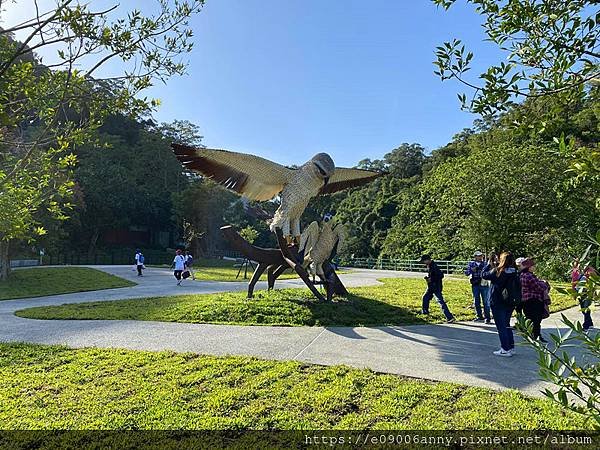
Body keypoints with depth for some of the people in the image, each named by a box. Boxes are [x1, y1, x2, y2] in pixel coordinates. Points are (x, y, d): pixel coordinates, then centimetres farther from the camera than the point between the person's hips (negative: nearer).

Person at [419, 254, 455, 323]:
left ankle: (450, 317, -15)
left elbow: (441, 275, -25)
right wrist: (427, 277, 4)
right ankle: (425, 311, 44)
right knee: (425, 297, 24)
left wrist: (431, 279, -21)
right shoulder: (429, 266, 10)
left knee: (441, 302, -13)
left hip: (436, 287, -10)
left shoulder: (434, 266, -21)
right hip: (431, 287, 10)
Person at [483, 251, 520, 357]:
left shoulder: (497, 271, -19)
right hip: (510, 303, 6)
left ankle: (505, 349, 7)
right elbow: (518, 288, 8)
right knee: (507, 325, 19)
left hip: (498, 303, -6)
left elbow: (484, 275, -5)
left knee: (501, 326, 3)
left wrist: (489, 265, 4)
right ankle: (511, 347, 25)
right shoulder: (515, 273, -2)